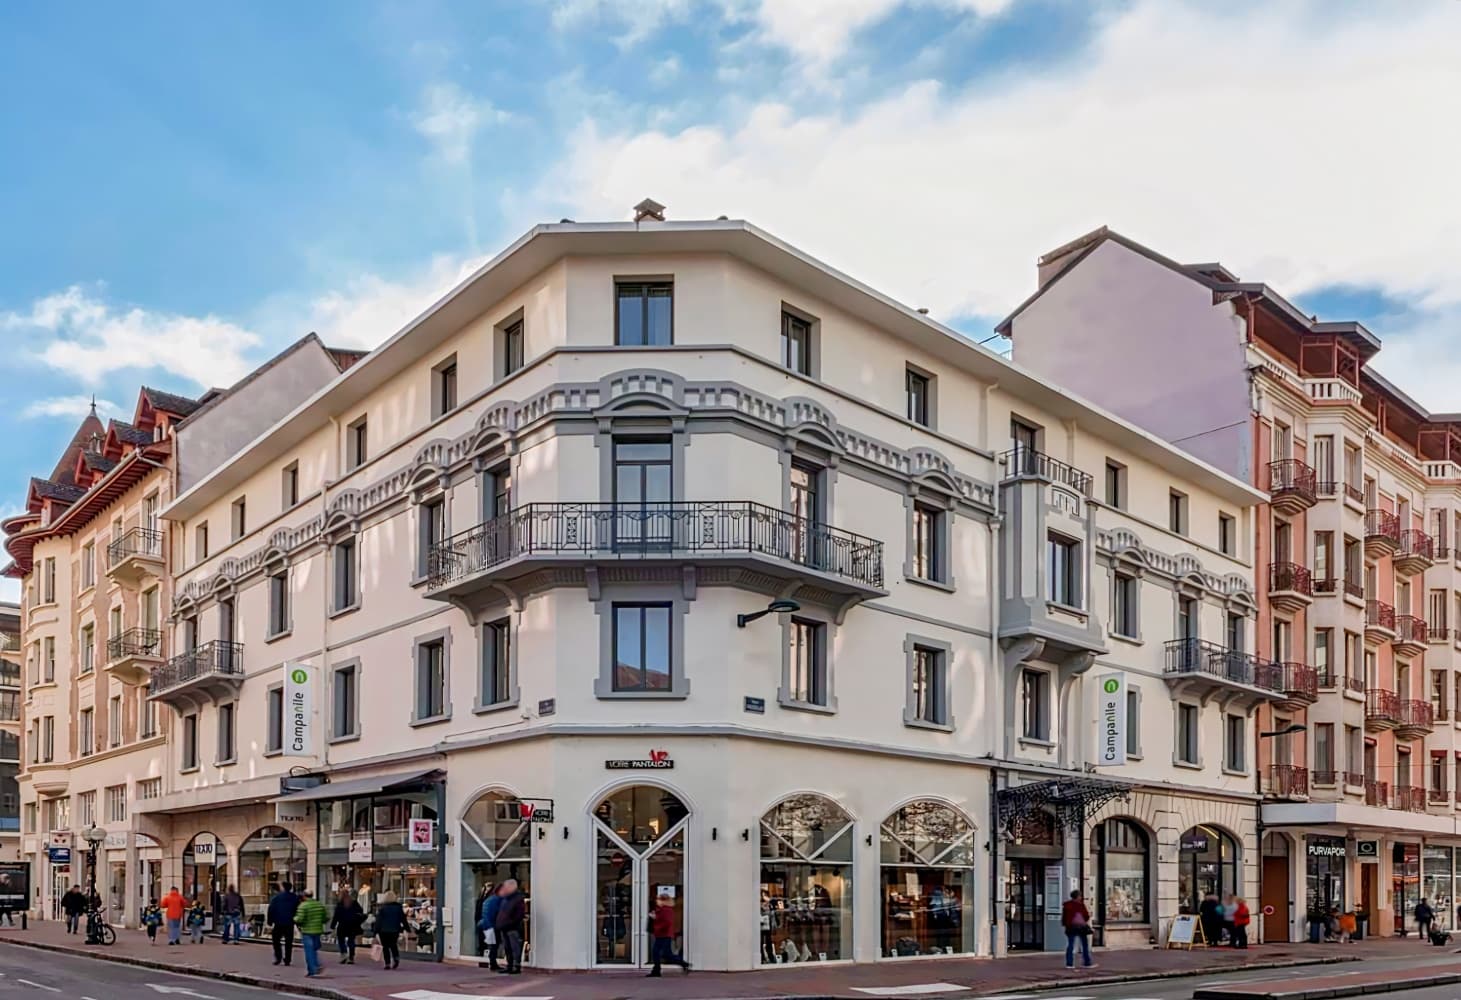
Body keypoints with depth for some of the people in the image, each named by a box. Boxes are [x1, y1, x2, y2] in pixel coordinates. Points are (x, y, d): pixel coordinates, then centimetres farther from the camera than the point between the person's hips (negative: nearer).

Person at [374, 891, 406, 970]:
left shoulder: (382, 908, -8)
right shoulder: (399, 907, 1)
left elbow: (378, 920, -7)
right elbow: (403, 918, 6)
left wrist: (376, 931, -4)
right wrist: (406, 927, 13)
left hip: (384, 930, -3)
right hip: (395, 930, 3)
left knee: (385, 946, 4)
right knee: (393, 945, 18)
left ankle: (387, 963, -2)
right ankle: (396, 958, -5)